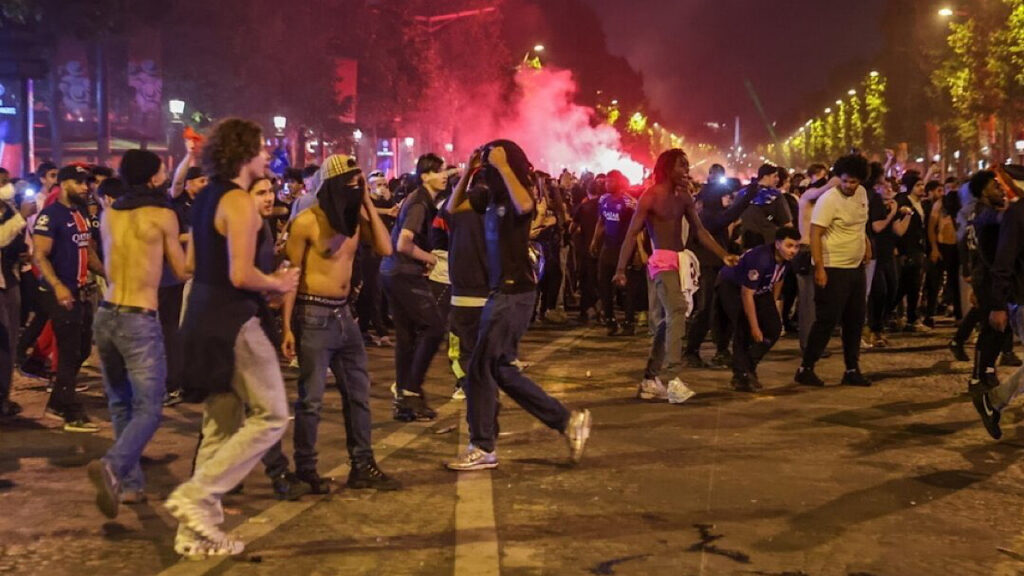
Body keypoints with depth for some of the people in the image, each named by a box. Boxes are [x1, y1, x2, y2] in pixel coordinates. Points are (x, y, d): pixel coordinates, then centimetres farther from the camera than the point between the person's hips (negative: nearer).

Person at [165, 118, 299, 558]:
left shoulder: (207, 197, 14)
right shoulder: (239, 202, -15)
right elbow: (241, 275, -22)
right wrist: (278, 283, -3)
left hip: (203, 318, 10)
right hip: (231, 322, -10)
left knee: (220, 428, 14)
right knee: (270, 416, 0)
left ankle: (197, 532, 18)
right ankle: (195, 495, -5)